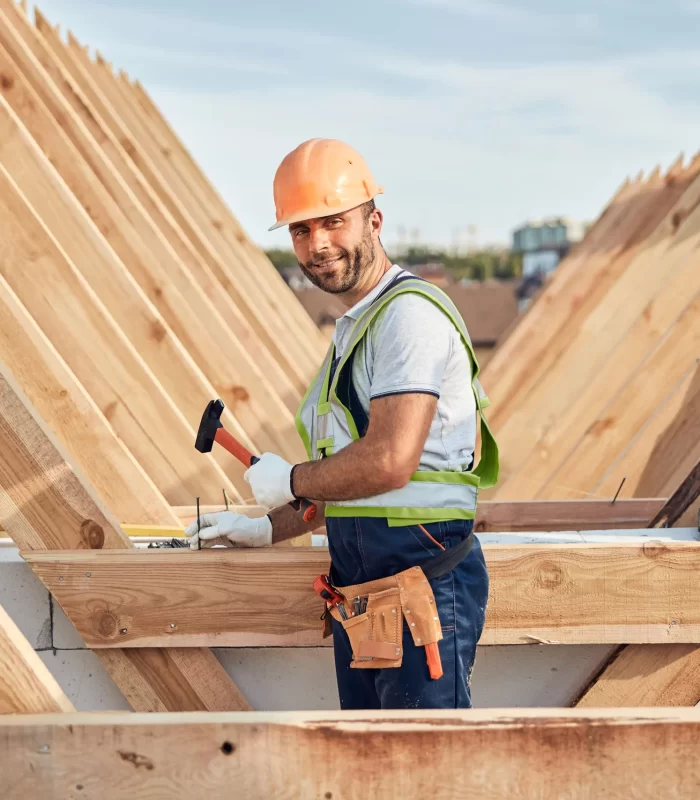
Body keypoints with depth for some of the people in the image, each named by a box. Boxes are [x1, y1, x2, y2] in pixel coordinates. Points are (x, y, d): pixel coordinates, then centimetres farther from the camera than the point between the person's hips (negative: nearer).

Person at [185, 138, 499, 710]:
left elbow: (388, 463, -22)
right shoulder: (355, 328, 21)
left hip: (422, 589, -10)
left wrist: (290, 480, -7)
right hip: (362, 594, 10)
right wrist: (268, 530, 23)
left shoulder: (411, 314, -12)